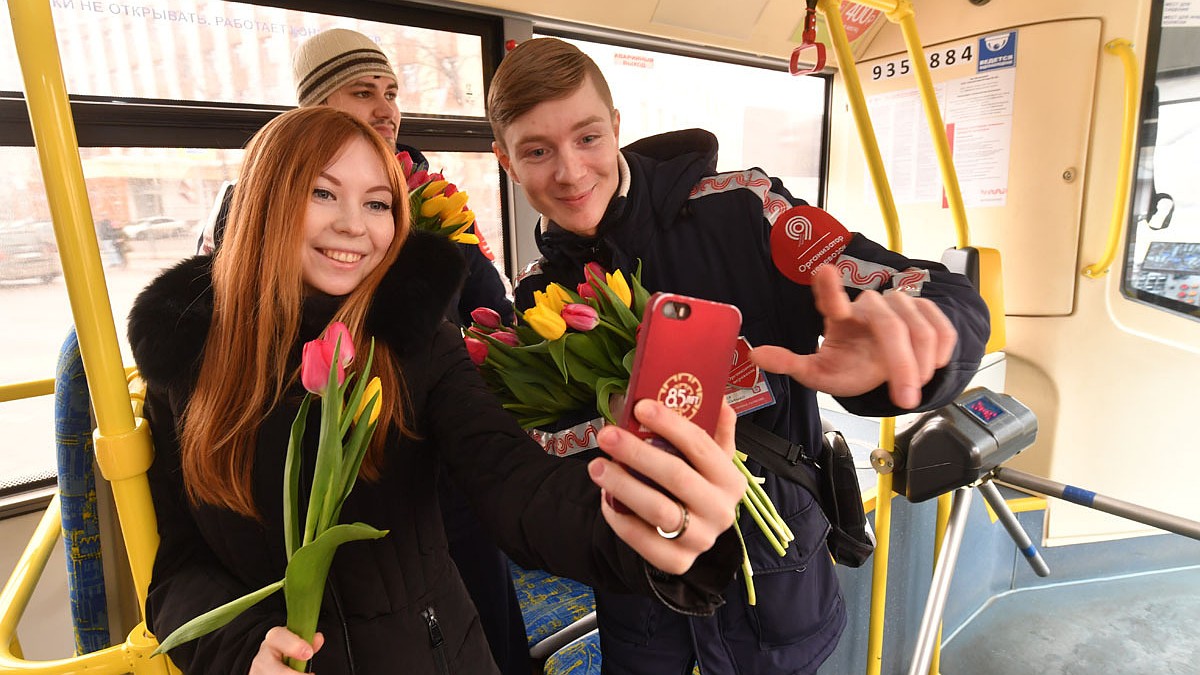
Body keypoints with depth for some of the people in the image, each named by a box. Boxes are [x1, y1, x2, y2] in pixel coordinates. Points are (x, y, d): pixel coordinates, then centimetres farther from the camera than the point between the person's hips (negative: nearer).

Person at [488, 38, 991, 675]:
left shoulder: (739, 209, -18)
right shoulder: (537, 293, -5)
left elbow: (953, 302, -22)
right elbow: (538, 446, -9)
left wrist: (901, 337, -46)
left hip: (768, 568, -2)